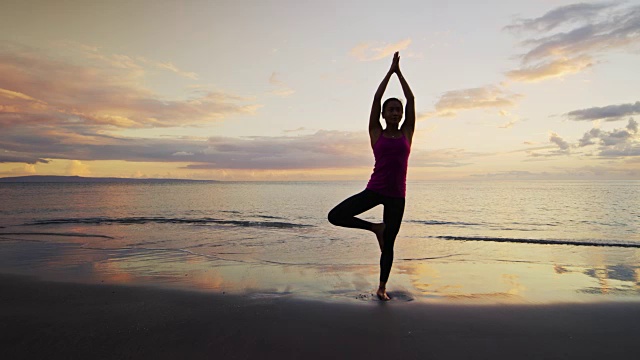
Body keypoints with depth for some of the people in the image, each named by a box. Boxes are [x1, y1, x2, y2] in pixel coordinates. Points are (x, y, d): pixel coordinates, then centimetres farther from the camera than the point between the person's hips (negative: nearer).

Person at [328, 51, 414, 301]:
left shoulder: (407, 133, 8)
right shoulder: (376, 133, 4)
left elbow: (411, 99, 5)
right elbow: (376, 98, 1)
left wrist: (399, 73, 10)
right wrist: (390, 71, 7)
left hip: (397, 195, 1)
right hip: (374, 190, 0)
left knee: (388, 245, 7)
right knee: (335, 216, -17)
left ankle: (382, 287, 26)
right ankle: (376, 228, 6)